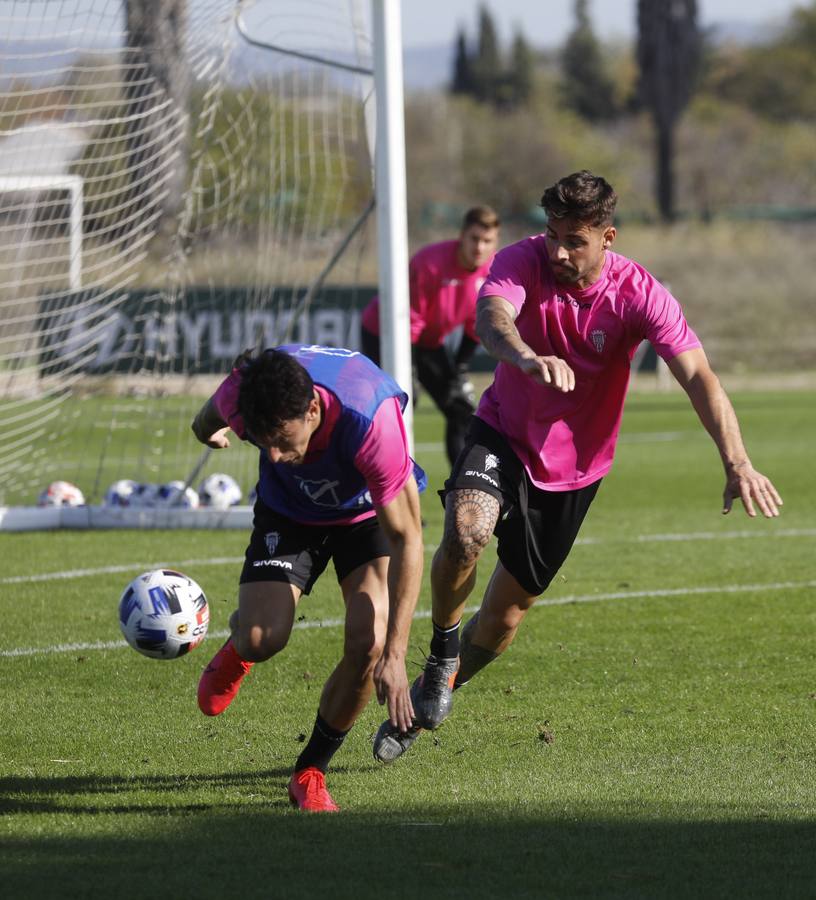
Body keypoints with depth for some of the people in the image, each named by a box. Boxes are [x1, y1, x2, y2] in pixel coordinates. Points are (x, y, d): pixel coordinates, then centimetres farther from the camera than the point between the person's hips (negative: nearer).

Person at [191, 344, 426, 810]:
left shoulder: (372, 418, -42)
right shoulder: (242, 396, -33)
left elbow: (407, 539, -34)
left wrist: (395, 655, -37)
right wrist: (207, 428, 24)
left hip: (368, 512, -2)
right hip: (289, 511, 2)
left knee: (368, 642, -23)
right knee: (262, 640, -20)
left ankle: (311, 772, 1)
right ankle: (238, 649, 20)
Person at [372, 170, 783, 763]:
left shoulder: (637, 294, -18)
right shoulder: (524, 261, -19)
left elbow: (698, 376, -25)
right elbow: (491, 317, -40)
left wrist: (737, 462, -40)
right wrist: (526, 357, -64)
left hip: (573, 466, 1)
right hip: (504, 432, -1)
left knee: (507, 610, 7)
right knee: (466, 530, -33)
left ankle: (429, 699, 34)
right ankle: (441, 651, -4)